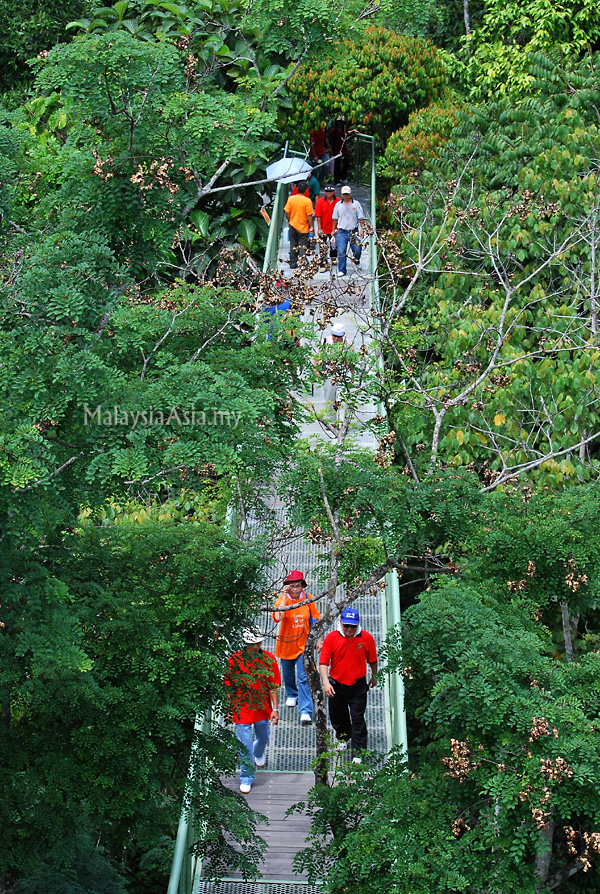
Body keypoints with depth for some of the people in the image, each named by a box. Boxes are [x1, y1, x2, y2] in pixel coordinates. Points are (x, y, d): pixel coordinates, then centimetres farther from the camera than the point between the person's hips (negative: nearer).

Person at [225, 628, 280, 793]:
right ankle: (247, 778, 12)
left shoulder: (269, 659, -6)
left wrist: (275, 708, -5)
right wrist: (229, 708, -3)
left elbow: (273, 686, -2)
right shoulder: (235, 660, -10)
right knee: (245, 745, -2)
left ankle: (259, 754, 57)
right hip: (241, 708, -2)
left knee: (263, 738, 22)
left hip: (263, 708, 2)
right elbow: (229, 686, -2)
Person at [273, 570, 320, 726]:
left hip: (303, 643, -1)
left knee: (303, 677, -10)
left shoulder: (307, 597, -9)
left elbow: (315, 618, 4)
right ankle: (291, 694, 52)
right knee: (288, 674, 22)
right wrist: (284, 597, -31)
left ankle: (305, 712, -12)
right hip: (286, 643, 1)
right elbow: (277, 618, -34)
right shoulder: (282, 599, -15)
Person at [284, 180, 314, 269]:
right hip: (303, 227, -3)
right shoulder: (307, 201, -15)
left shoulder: (291, 199, -5)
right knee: (303, 246, 4)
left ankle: (293, 264, 17)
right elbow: (309, 215, -14)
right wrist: (311, 226, -4)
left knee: (293, 245, 14)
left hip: (293, 226, 3)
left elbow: (287, 213, 1)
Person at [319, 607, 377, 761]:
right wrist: (325, 682, -22)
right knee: (337, 717, 19)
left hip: (358, 686, -1)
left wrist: (374, 676, 20)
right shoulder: (331, 637, -10)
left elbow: (372, 660, 9)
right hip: (336, 685, 1)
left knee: (358, 719, -4)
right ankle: (343, 738, 48)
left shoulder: (366, 638, -7)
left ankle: (358, 752, 4)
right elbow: (323, 662, -11)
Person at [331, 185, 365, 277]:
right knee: (341, 251, -7)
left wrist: (362, 229, -3)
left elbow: (361, 218, 4)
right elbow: (335, 218, 16)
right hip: (341, 232, 0)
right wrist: (334, 230, 15)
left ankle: (356, 261, 35)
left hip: (354, 231, 0)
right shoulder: (338, 205, 8)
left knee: (358, 250, 1)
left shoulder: (356, 204, 4)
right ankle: (341, 270, 1)